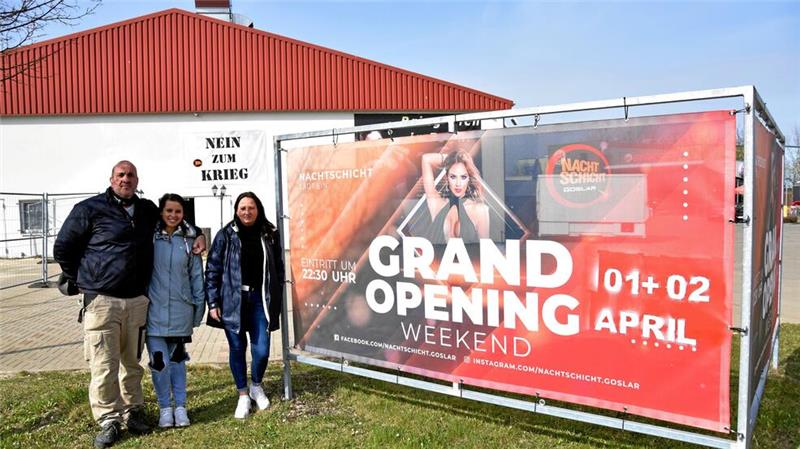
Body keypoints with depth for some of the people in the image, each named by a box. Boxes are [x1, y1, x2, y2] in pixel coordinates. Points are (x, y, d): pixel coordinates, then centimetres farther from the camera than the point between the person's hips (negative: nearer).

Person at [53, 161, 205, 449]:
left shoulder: (148, 210, 10)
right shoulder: (90, 209, -3)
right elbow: (63, 248, 4)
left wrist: (196, 234, 12)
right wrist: (79, 281, 5)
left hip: (137, 300, 4)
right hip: (101, 300, -4)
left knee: (132, 362, 13)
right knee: (104, 366, -1)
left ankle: (133, 411, 27)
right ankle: (108, 420, 13)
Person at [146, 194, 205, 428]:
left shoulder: (189, 240, 3)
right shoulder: (149, 237, 0)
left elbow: (196, 275, 6)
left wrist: (199, 306, 5)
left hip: (181, 311, 1)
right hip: (155, 309, -1)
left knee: (178, 359, 12)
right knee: (159, 360, -2)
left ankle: (180, 406, 22)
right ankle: (165, 408, 15)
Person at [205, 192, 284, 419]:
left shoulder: (269, 235, 5)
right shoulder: (226, 235, 0)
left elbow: (278, 268, 9)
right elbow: (212, 269, 0)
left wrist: (277, 301, 6)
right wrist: (213, 302, -5)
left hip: (260, 298, 1)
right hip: (233, 299, -1)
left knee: (262, 349, -1)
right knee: (237, 348, 7)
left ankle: (256, 386, 28)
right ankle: (243, 395, 25)